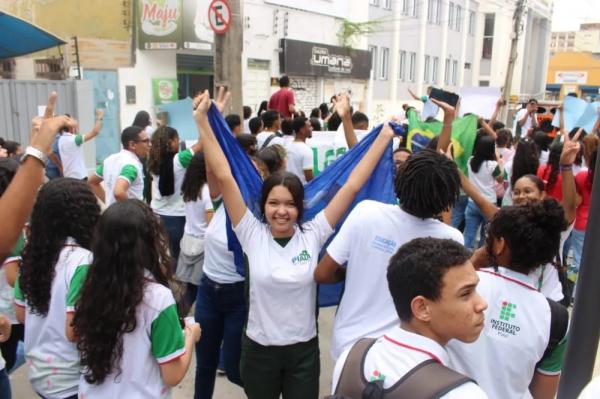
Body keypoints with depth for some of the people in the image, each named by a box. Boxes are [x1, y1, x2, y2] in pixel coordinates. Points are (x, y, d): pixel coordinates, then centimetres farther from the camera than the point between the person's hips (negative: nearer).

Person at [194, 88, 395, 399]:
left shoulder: (312, 234, -10)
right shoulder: (253, 235, -12)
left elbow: (352, 186, -11)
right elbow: (224, 177, -16)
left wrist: (385, 137, -9)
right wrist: (202, 120, -18)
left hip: (304, 349, 0)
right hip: (259, 349, 0)